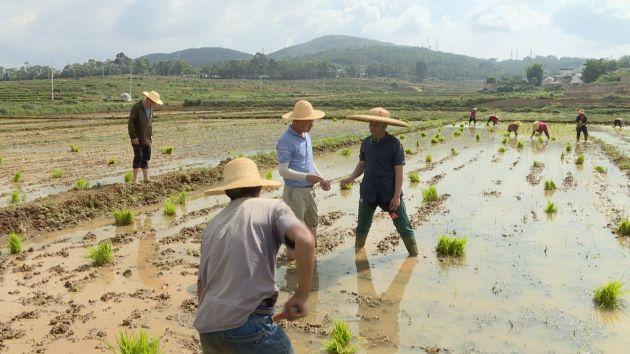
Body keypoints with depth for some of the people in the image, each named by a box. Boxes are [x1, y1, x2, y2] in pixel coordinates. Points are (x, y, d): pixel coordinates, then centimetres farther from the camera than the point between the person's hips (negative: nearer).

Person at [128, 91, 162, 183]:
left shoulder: (150, 108, 6)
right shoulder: (136, 107, -17)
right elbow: (130, 123, -18)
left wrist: (151, 134, 13)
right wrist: (133, 137, -20)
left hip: (146, 138, 7)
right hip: (137, 138, -7)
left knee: (146, 158, 9)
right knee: (138, 157, -9)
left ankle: (146, 178, 17)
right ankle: (135, 180, -2)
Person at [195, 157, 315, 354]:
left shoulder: (212, 225, 18)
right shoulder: (272, 207, 3)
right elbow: (305, 240, -16)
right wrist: (301, 295, -7)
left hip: (207, 329, 6)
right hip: (249, 323, -6)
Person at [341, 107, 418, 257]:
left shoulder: (394, 144, -10)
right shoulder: (366, 143, 3)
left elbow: (399, 171, -11)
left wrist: (397, 195, -15)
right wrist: (351, 178, -6)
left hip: (389, 193, -4)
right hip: (369, 192, 4)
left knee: (403, 226, 3)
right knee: (362, 226, 17)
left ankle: (414, 254, 17)